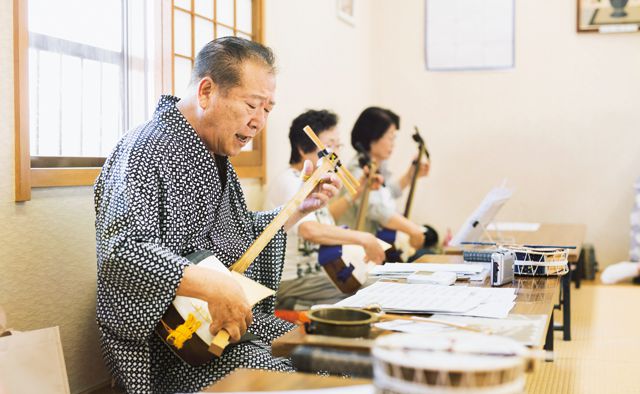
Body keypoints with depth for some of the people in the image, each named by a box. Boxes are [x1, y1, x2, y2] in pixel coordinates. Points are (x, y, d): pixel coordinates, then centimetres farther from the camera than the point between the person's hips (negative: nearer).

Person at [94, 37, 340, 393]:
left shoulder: (217, 155, 15)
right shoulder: (146, 151, -16)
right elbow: (117, 252, -30)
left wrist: (300, 208, 17)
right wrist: (214, 287, -33)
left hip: (241, 321, 9)